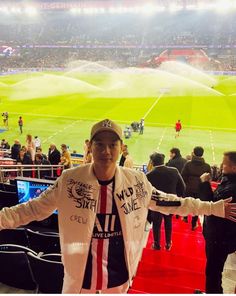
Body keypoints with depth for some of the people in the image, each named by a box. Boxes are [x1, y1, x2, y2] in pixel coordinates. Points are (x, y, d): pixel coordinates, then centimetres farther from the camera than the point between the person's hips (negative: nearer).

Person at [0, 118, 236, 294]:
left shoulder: (136, 181, -10)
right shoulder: (70, 180, -15)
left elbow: (166, 202, 2)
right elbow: (35, 208, -6)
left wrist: (214, 208, 4)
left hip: (119, 277, 2)